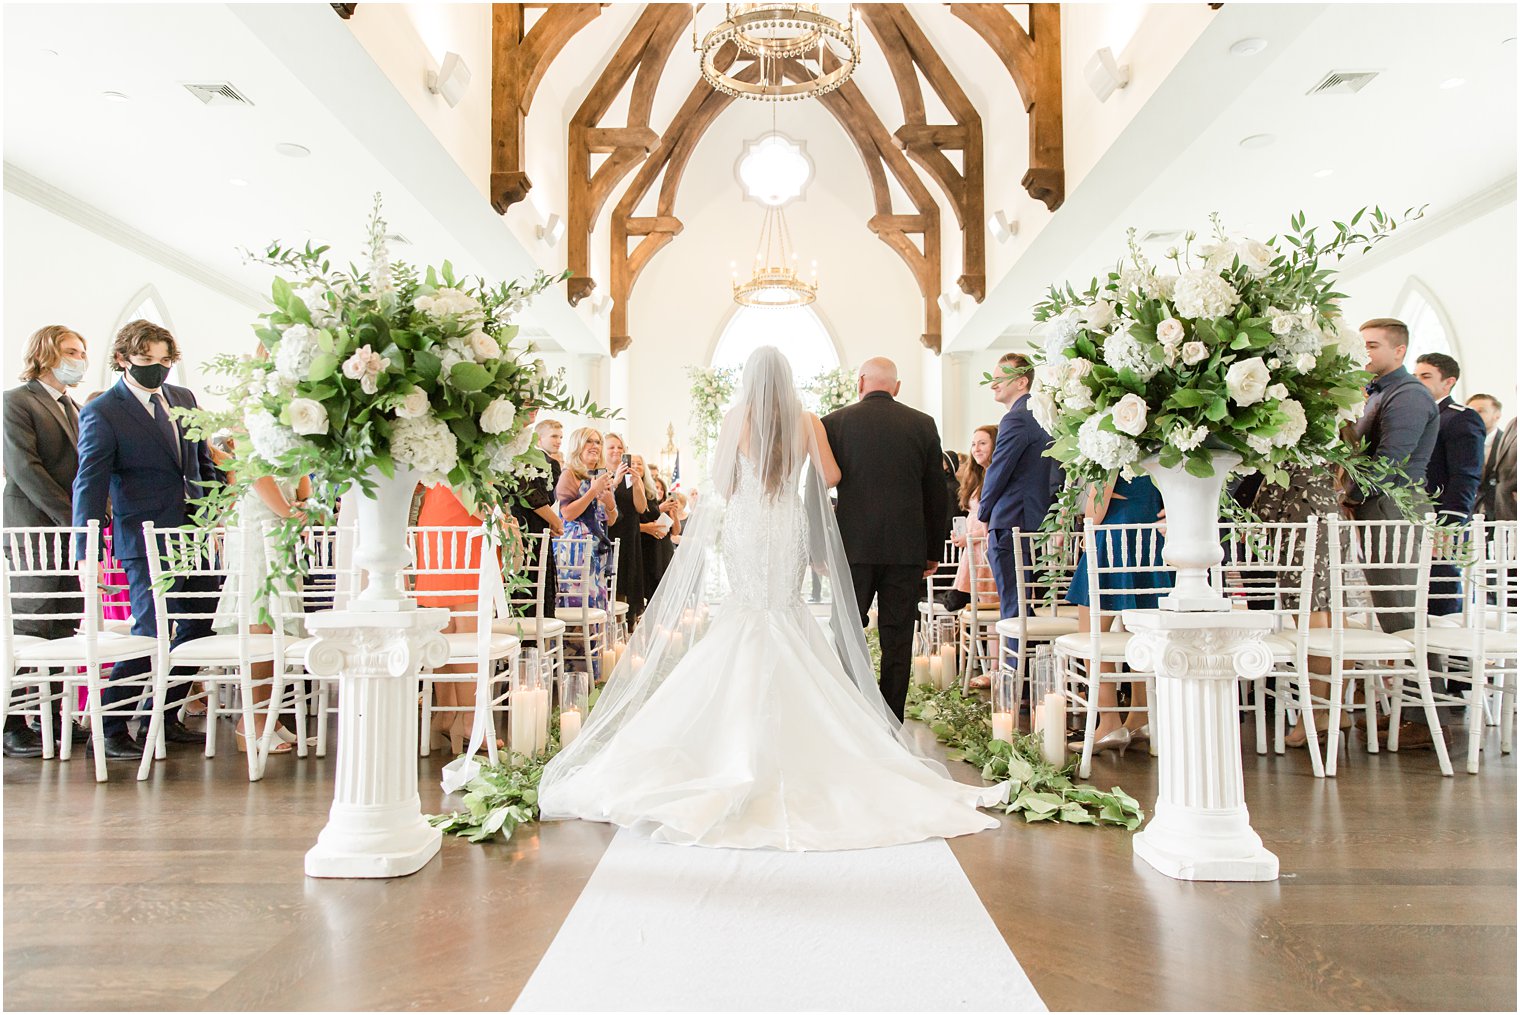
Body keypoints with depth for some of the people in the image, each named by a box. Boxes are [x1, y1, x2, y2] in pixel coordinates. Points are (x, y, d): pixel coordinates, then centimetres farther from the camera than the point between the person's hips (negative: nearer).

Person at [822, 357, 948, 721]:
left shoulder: (835, 422, 1)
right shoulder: (923, 424, 6)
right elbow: (936, 492, 8)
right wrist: (934, 550, 14)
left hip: (854, 546, -1)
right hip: (907, 548, 1)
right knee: (898, 640, 6)